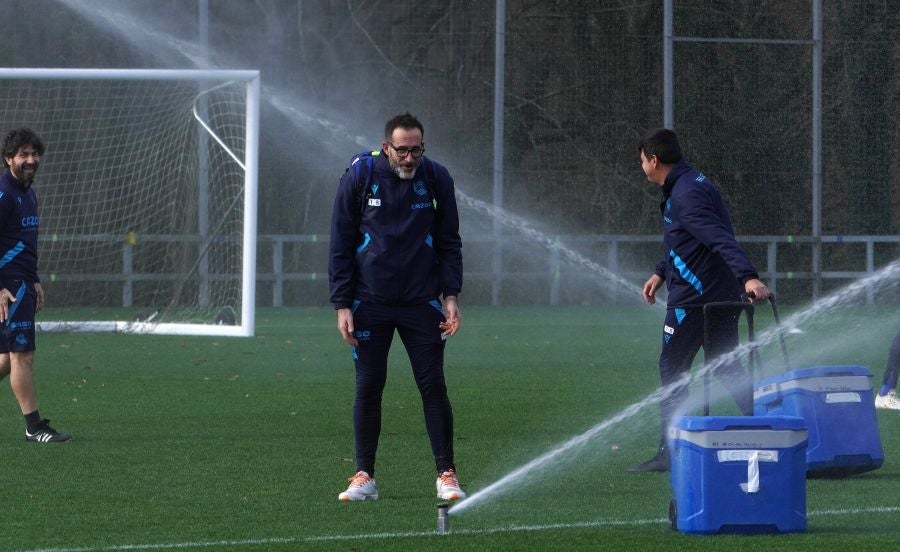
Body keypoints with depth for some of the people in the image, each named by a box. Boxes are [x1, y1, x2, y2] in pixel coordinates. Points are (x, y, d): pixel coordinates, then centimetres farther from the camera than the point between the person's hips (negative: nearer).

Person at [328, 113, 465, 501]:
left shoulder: (436, 178, 0)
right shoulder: (359, 177, -4)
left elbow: (449, 242, 8)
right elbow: (341, 246, 0)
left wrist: (451, 296, -2)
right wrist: (342, 305, -5)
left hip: (422, 303, 1)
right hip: (369, 305, -1)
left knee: (433, 386, -2)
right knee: (368, 387, 1)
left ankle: (446, 475, 3)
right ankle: (364, 477, 8)